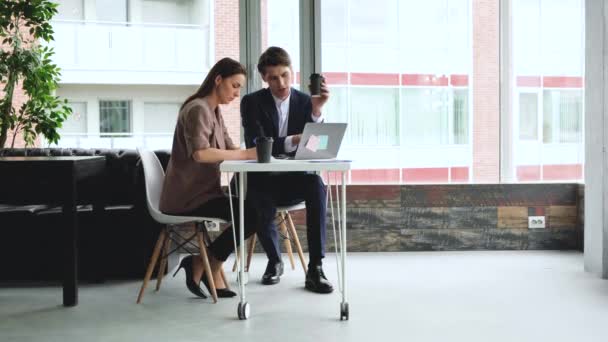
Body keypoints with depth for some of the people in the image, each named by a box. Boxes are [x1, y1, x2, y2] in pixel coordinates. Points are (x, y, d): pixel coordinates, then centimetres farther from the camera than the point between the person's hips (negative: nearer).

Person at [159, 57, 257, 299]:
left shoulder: (214, 110, 15)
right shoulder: (198, 109, -16)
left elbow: (228, 148, 8)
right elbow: (200, 152, -31)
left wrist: (253, 153, -12)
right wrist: (246, 154, -30)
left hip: (201, 192, 10)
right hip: (188, 197, -10)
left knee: (255, 207, 5)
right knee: (253, 214, -18)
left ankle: (202, 265, 8)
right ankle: (204, 265, -2)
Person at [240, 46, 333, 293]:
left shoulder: (305, 102, 2)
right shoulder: (251, 102, -4)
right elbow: (255, 146, -18)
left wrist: (316, 111, -24)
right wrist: (293, 141, -34)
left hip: (294, 179, 2)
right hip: (263, 181, -1)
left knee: (316, 185, -33)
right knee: (262, 206, -35)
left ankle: (315, 269, -29)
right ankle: (274, 260, -1)